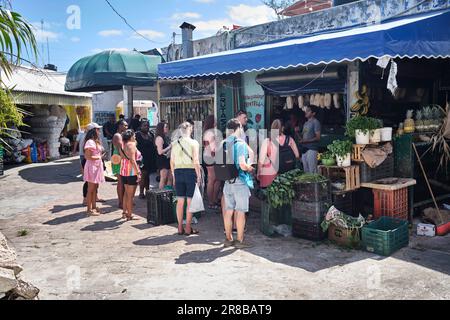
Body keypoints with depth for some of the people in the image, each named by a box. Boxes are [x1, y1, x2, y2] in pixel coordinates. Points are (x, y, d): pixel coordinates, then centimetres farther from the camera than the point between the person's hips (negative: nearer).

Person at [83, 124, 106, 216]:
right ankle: (89, 209, 4)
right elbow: (87, 156, -21)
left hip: (97, 166, 9)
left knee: (95, 188, 14)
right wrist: (98, 157, -15)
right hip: (91, 166, -9)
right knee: (91, 189, -3)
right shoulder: (90, 142, -16)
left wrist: (101, 154, 7)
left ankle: (94, 207, 22)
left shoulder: (96, 141, 14)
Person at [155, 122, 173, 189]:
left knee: (170, 178, 7)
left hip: (168, 160, 9)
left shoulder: (166, 137, 17)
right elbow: (160, 152, -17)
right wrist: (169, 147, -12)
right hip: (162, 161, -9)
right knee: (163, 179, -8)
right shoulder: (159, 138, -11)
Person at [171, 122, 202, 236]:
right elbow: (196, 161, -11)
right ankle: (188, 228, 5)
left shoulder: (175, 143, 7)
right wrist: (199, 176, -5)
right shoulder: (193, 143, -5)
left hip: (178, 172, 4)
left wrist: (174, 176, 17)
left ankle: (180, 227, 15)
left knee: (180, 201, 9)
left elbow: (172, 162, 8)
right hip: (190, 171, -4)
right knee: (190, 201, 2)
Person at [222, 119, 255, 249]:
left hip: (227, 182, 6)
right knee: (240, 212, 1)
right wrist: (250, 169, -2)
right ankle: (240, 240, 6)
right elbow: (243, 165, -21)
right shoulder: (240, 143, -13)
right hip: (240, 181, -6)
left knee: (228, 211, 12)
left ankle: (228, 238, 20)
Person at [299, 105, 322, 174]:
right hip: (304, 149, 9)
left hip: (312, 149, -9)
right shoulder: (306, 123, 20)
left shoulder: (315, 122, -6)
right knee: (306, 171, 11)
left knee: (312, 171, -10)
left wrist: (305, 141, -20)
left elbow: (318, 138, -13)